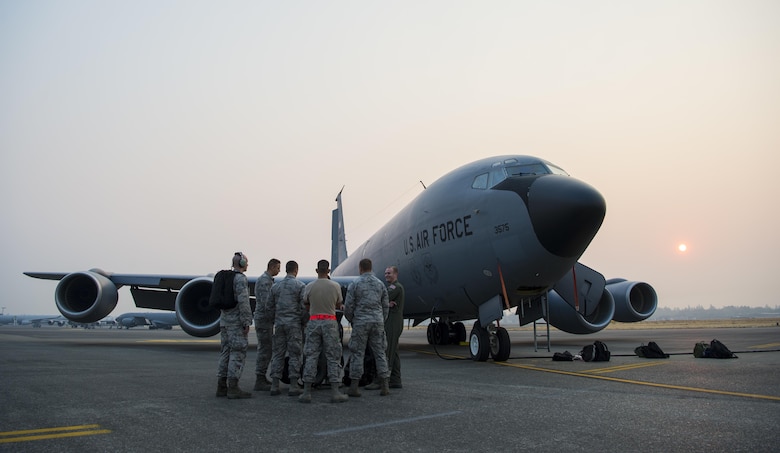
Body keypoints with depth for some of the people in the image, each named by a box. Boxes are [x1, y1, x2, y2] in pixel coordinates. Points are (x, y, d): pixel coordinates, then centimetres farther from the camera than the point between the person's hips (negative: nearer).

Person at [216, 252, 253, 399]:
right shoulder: (241, 278, -13)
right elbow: (243, 301, -21)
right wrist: (246, 323, -19)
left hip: (225, 321, 9)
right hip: (237, 322, -9)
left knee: (226, 353, 9)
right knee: (238, 354, -7)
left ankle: (222, 387, 9)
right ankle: (233, 388, -8)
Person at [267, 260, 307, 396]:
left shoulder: (275, 286, 10)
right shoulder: (300, 285, -5)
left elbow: (270, 306, 12)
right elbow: (304, 306, -9)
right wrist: (303, 322, 4)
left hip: (279, 324, 5)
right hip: (294, 324, -4)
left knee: (278, 354, 9)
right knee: (294, 354, 0)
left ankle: (274, 385, 9)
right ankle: (294, 386, 1)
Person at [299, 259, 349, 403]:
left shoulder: (309, 286, -3)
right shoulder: (335, 286, -4)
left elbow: (306, 303, 11)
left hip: (313, 321, 1)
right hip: (330, 322, -1)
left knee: (311, 356, 6)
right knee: (333, 357, 5)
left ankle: (306, 392, 6)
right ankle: (335, 392, 4)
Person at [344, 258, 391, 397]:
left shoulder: (354, 284, -4)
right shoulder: (380, 284, 7)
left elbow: (348, 306, -5)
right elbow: (386, 306, 9)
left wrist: (351, 320, 13)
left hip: (360, 322, -3)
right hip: (378, 321, 3)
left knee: (357, 354, 3)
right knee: (380, 353, 7)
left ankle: (354, 387, 3)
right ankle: (384, 386, 7)